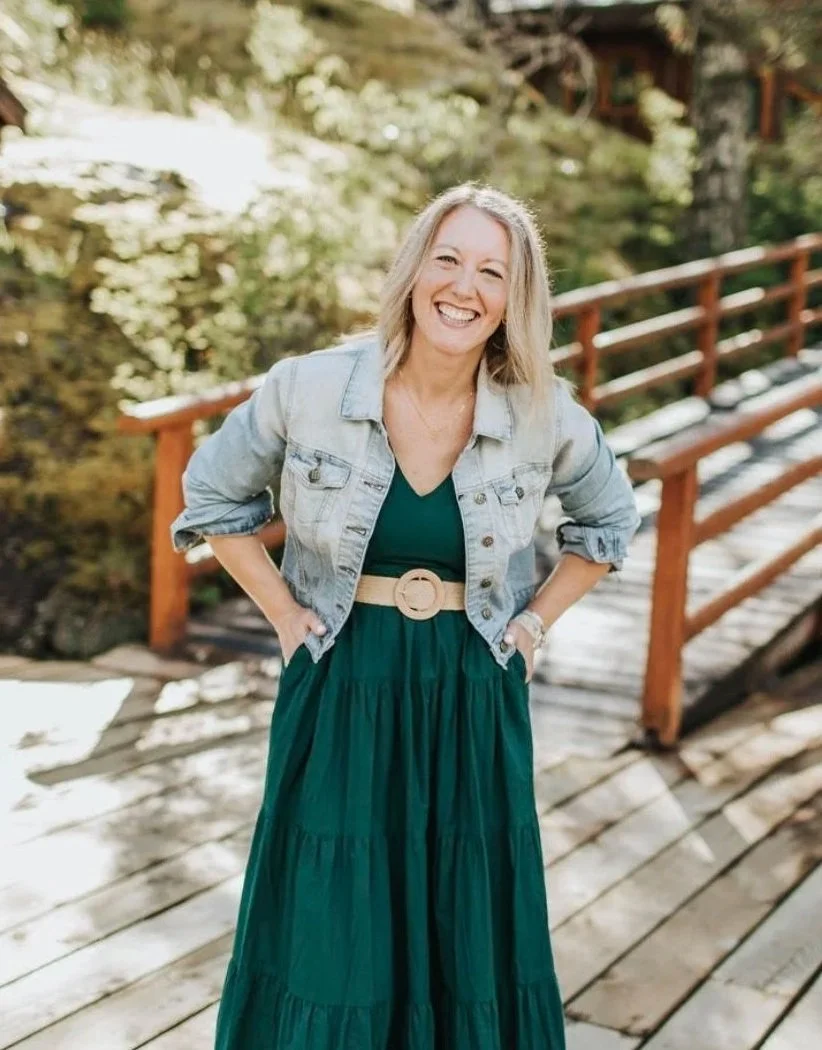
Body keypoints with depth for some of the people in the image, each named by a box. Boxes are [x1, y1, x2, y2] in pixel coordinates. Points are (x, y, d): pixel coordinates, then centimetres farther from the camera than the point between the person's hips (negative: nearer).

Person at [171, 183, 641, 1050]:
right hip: (341, 693, -1)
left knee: (468, 935, 12)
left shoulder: (546, 418, -9)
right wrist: (284, 613, -1)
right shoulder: (307, 389, -12)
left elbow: (608, 519, 11)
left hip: (474, 700, 1)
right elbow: (213, 497, 4)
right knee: (326, 934, 8)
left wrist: (534, 623, 3)